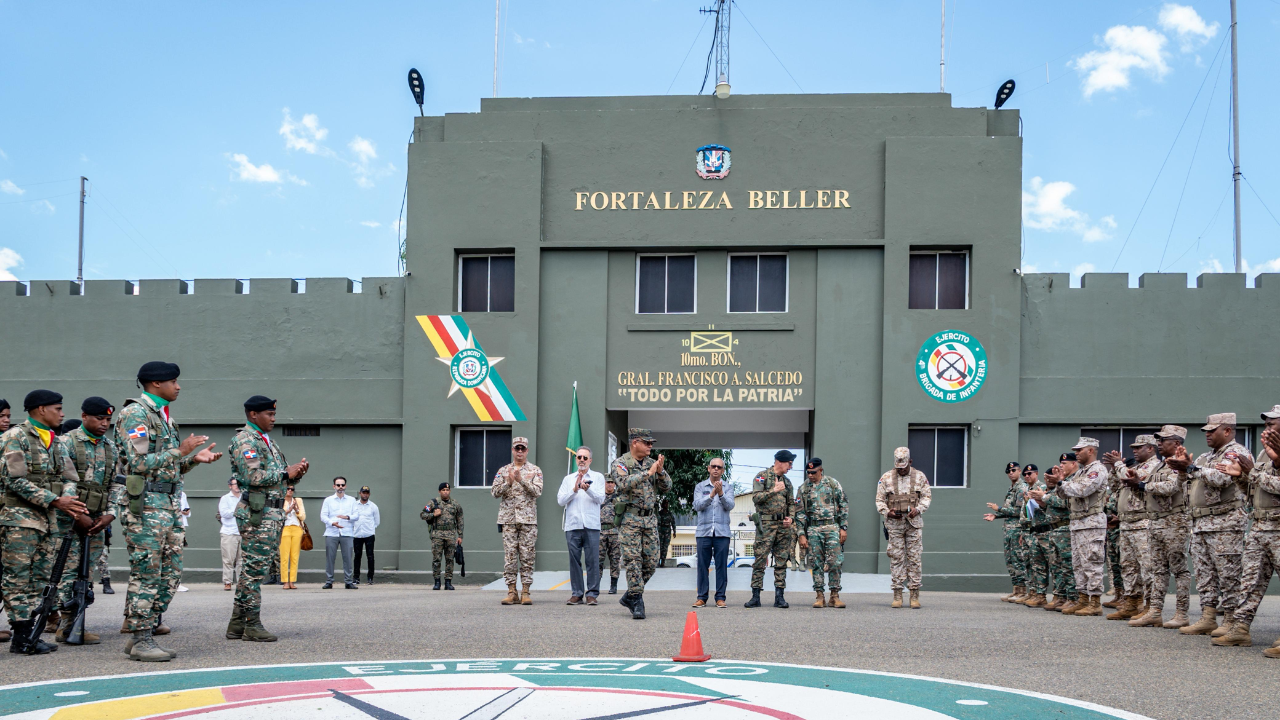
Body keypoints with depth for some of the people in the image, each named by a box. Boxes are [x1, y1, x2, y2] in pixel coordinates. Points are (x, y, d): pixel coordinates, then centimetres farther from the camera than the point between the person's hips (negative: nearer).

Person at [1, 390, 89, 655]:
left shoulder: (56, 441, 17)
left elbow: (68, 477, 15)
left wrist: (70, 501, -7)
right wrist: (55, 501, -19)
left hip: (48, 519, 8)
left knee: (39, 580, 7)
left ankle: (27, 635, 11)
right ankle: (22, 637, -4)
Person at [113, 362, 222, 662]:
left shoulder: (165, 416, 19)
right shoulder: (135, 414, -10)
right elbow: (139, 463, -20)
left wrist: (195, 458, 7)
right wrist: (181, 450, -17)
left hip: (170, 503, 9)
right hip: (144, 503, -9)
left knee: (171, 574, 9)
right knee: (146, 573, -6)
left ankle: (142, 632, 16)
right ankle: (141, 640, 1)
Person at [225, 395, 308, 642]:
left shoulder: (269, 441, 22)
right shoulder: (245, 440, -8)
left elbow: (284, 479, 24)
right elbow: (253, 476, -21)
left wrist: (297, 472, 3)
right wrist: (286, 473, -13)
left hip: (273, 513, 10)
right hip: (256, 513, -10)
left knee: (252, 568, 11)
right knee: (255, 568, -8)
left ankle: (237, 624, 16)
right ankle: (252, 626, -4)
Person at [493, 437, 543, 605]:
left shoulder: (535, 471, 6)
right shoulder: (503, 470, 11)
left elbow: (537, 491, -9)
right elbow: (494, 492, 2)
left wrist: (521, 480, -23)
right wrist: (508, 483, -15)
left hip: (528, 519, -1)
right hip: (508, 519, 1)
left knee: (527, 557, -1)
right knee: (509, 556, -1)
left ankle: (526, 592, 2)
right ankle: (511, 592, 3)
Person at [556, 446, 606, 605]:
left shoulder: (598, 477, 12)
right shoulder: (568, 479, 18)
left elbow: (601, 499, -2)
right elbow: (560, 501, 7)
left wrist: (588, 489, -19)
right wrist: (574, 490, -7)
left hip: (591, 525, -2)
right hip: (572, 525, 2)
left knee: (592, 560, -5)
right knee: (574, 560, 1)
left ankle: (592, 593, 0)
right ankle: (576, 593, 7)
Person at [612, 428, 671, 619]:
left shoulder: (652, 463, 13)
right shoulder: (621, 463, -4)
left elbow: (666, 488, 9)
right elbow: (624, 483, -23)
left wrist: (661, 471, -9)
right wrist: (648, 472, -24)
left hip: (650, 519, 6)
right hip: (630, 519, -6)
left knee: (651, 563, 4)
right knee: (633, 561, -8)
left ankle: (629, 597, 19)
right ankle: (637, 603, -4)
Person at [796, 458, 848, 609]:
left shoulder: (832, 483, 2)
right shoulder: (804, 488, 8)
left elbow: (843, 505, 3)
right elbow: (800, 513, 9)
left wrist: (843, 528, -4)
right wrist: (801, 534, 2)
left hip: (832, 527, -2)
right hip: (813, 529, 2)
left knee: (835, 562, -6)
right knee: (816, 563, 1)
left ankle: (834, 596, 1)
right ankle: (820, 597, 6)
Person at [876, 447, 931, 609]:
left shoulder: (920, 477, 7)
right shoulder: (886, 478, 6)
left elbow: (927, 497, 7)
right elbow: (879, 500, 7)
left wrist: (918, 509, -10)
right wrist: (887, 512, -10)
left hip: (914, 523, 0)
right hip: (894, 523, 0)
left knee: (914, 558, -1)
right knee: (896, 558, 0)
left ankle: (915, 596, 3)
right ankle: (897, 595, 4)